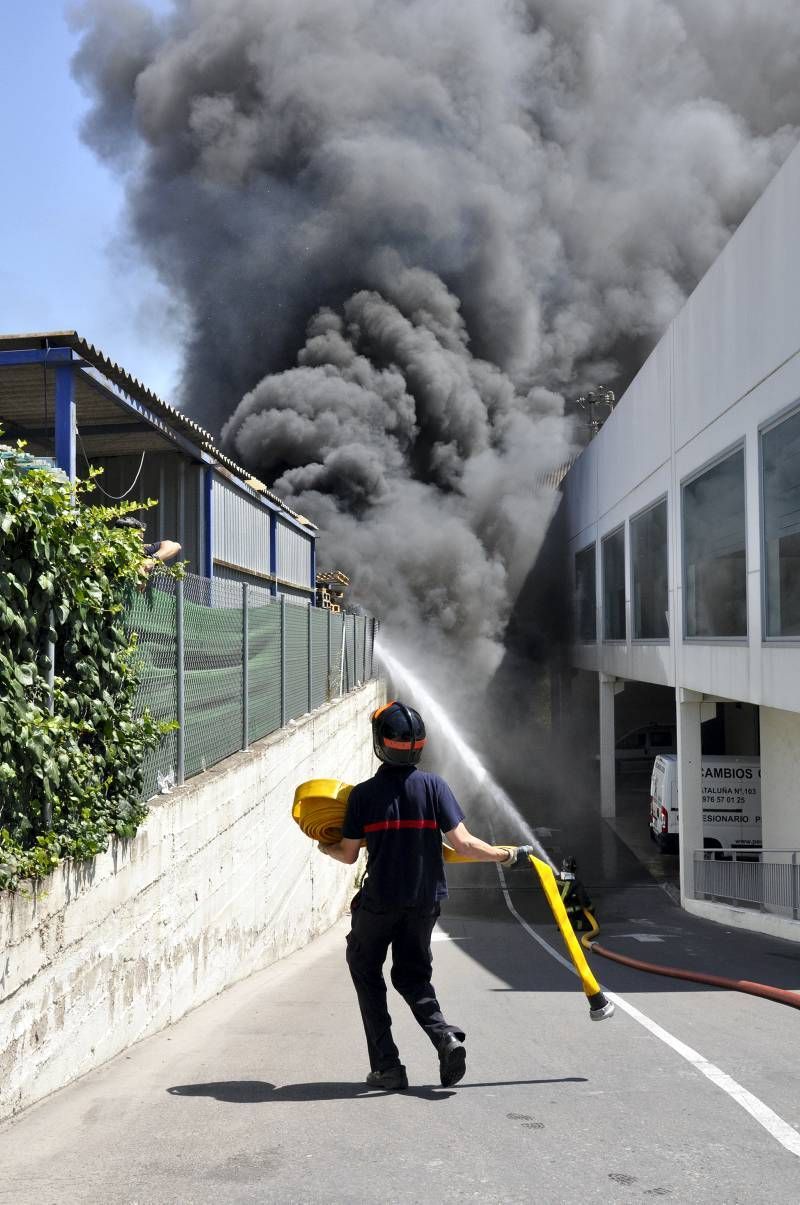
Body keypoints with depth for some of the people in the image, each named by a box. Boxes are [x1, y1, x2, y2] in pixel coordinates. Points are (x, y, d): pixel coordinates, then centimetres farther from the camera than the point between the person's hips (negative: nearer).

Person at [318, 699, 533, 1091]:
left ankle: (387, 1066, 10)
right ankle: (444, 1036, -6)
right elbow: (462, 843, -10)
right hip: (425, 900, 3)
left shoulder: (363, 793, -9)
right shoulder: (434, 786, -6)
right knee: (413, 975, 20)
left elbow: (348, 854, 0)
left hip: (379, 900, -3)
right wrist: (507, 855, 3)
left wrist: (325, 847, 21)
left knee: (365, 971, 16)